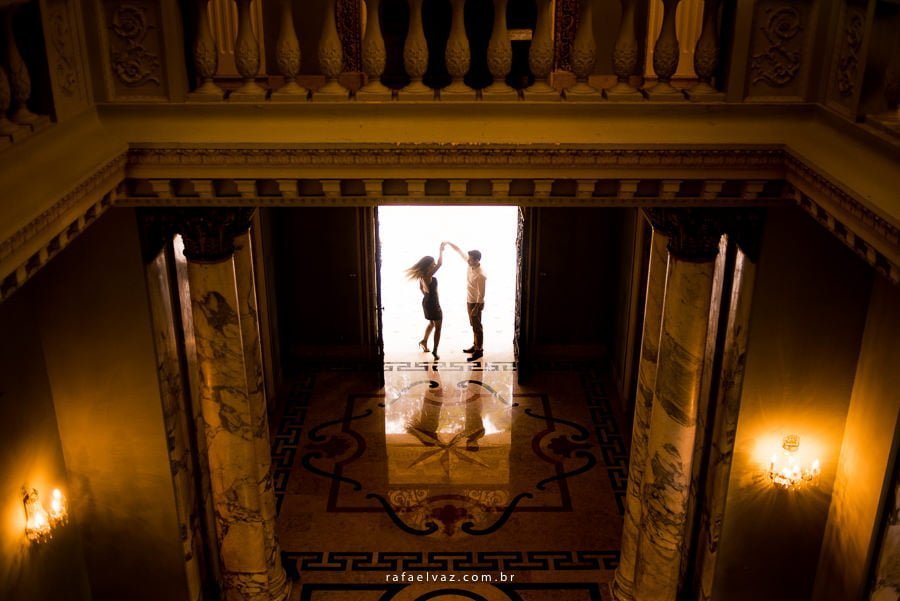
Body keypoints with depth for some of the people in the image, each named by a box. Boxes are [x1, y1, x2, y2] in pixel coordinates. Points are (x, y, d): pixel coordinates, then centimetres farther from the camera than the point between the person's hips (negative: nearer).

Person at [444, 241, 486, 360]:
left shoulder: (480, 275, -29)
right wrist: (449, 243, -3)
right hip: (469, 301, 9)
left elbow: (481, 294, -24)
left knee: (477, 327, 2)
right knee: (473, 325, 20)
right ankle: (475, 346, 33)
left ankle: (479, 351, 12)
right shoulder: (470, 265, -6)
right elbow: (459, 251, 5)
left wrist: (476, 308, -21)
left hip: (476, 303, -9)